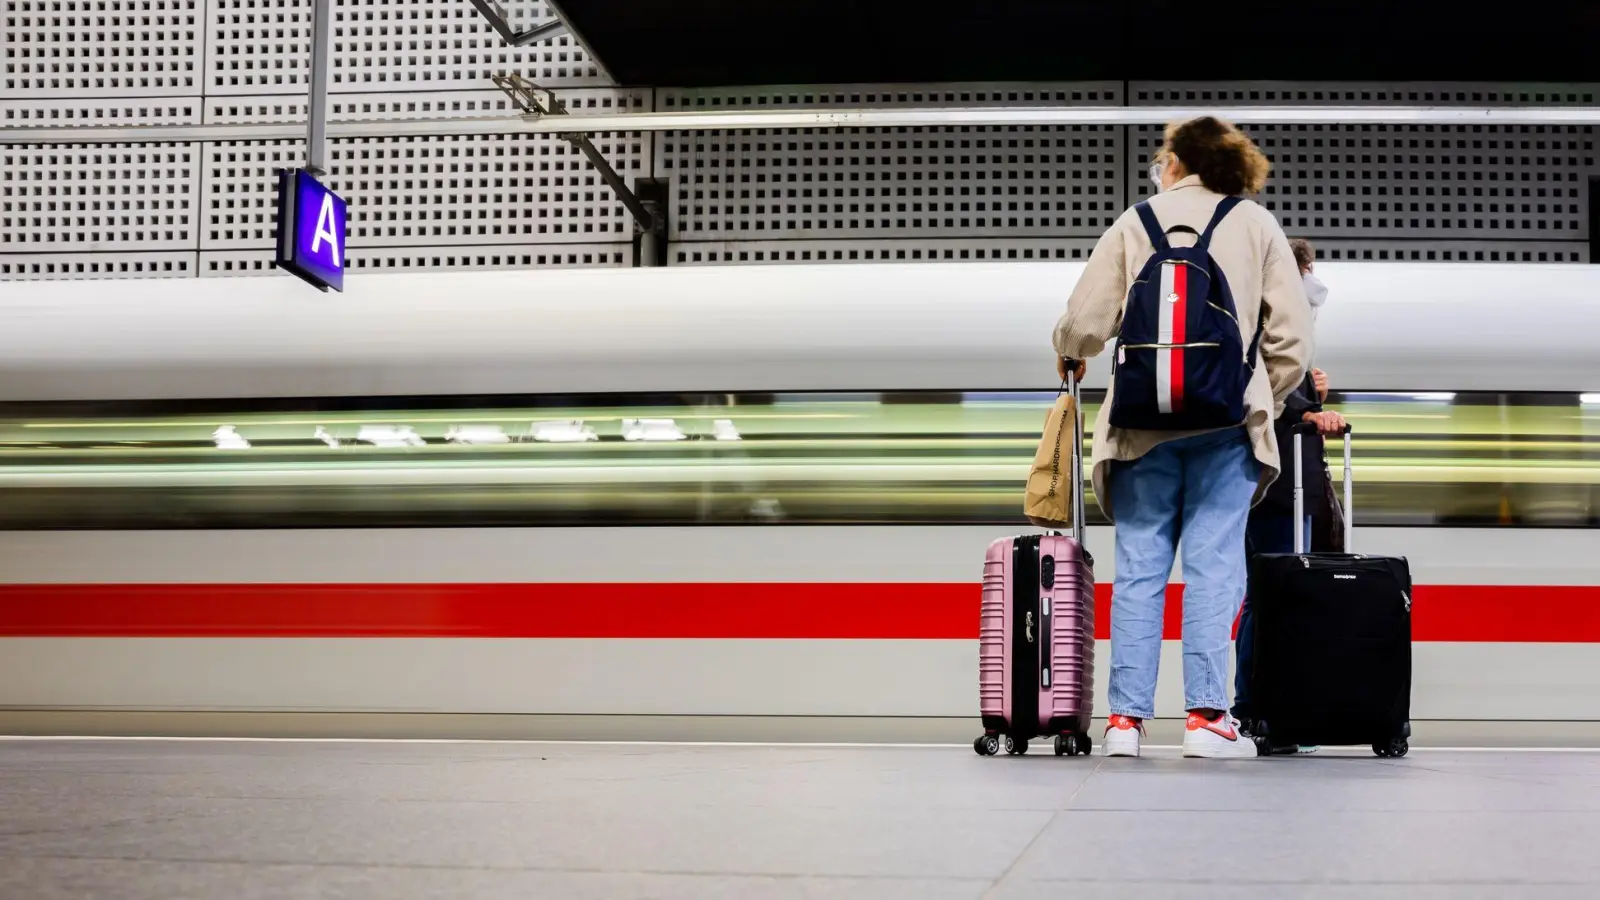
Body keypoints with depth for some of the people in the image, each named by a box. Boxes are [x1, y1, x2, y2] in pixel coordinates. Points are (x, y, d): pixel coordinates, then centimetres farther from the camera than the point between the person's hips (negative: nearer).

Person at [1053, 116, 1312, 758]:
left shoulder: (1135, 222, 8)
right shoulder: (1258, 226, 9)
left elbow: (1084, 322, 4)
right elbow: (1293, 337, 3)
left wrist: (1069, 357, 26)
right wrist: (1262, 398, 18)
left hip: (1143, 419, 1)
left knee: (1138, 567, 4)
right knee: (1212, 566, 0)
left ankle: (1126, 718, 2)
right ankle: (1206, 716, -4)